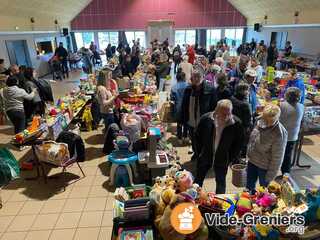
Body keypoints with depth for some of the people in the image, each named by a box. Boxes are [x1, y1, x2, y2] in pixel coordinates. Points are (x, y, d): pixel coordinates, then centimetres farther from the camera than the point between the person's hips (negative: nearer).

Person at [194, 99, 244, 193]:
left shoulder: (236, 123, -18)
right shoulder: (206, 119, -15)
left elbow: (238, 143, -4)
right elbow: (197, 136, -1)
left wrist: (233, 158, -5)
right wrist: (199, 151, -1)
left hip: (223, 159, -1)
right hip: (205, 156, 1)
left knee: (221, 182, 15)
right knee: (198, 179, 18)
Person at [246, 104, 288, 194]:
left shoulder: (279, 134, -29)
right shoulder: (261, 122, -11)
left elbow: (277, 158, -21)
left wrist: (270, 177, -13)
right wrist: (248, 154, 15)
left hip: (264, 167, -6)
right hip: (252, 161, 6)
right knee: (249, 186, 25)